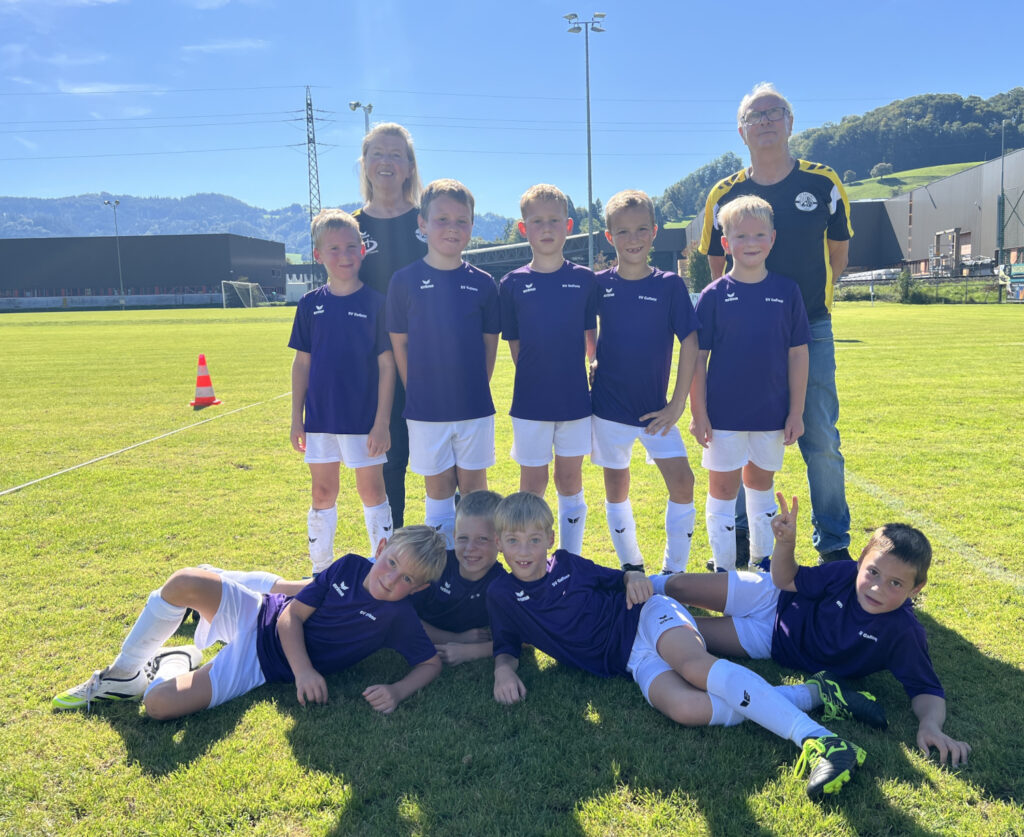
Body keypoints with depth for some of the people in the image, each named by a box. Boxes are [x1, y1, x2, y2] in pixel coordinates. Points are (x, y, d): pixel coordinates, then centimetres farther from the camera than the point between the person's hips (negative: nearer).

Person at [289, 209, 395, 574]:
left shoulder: (375, 302, -6)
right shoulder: (311, 304, 3)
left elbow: (386, 366, -6)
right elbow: (302, 363, 7)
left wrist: (382, 422, -10)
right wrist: (297, 417, 5)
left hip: (364, 417, -3)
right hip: (320, 418, 3)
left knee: (372, 491, 6)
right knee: (323, 494, 12)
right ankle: (321, 572, 27)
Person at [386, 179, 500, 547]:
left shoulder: (482, 284, 0)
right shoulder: (405, 280, -4)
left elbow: (490, 343, 6)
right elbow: (399, 344, 0)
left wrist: (475, 389, 2)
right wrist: (419, 393, -1)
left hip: (475, 407, 1)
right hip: (426, 408, -1)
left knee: (473, 484, 10)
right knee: (438, 486, 10)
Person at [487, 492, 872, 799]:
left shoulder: (567, 564, 7)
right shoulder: (501, 595, 7)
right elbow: (506, 645, 14)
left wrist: (635, 578, -4)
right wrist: (503, 668, -8)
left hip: (650, 618, -1)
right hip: (633, 661, 1)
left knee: (693, 664, -36)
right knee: (685, 708, -31)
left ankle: (816, 738, -43)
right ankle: (810, 695, -24)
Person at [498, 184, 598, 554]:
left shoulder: (584, 279, 1)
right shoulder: (513, 283, -2)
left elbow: (591, 339, 7)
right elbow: (514, 344, 3)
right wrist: (538, 374, -3)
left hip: (575, 399, 1)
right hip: (530, 400, -1)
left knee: (570, 483, 10)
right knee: (532, 485, 8)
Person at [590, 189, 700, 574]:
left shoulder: (669, 285, -4)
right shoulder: (599, 284, -1)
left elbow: (690, 344, -5)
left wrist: (678, 403, -8)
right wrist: (592, 363, 4)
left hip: (655, 409, -1)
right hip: (609, 405, 1)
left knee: (682, 482, -9)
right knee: (616, 488, 9)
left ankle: (674, 571, 8)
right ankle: (631, 566, 27)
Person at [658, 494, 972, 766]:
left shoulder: (905, 635, -28)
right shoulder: (845, 574, -22)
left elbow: (927, 690, -25)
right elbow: (787, 580, -10)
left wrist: (930, 724, -47)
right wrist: (786, 543, -29)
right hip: (768, 598, 1)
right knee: (678, 586, -6)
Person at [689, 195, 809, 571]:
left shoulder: (786, 291, -1)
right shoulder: (714, 295, -5)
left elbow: (798, 354, 2)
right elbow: (697, 357, -4)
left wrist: (796, 411, 0)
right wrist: (698, 412, -7)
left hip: (772, 413, 2)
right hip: (724, 413, -2)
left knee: (761, 484, 18)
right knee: (723, 488, 6)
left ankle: (763, 561, 34)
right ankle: (724, 570, 18)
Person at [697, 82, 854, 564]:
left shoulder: (824, 184, 1)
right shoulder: (725, 194, 1)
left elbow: (838, 252, 14)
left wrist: (812, 298, 14)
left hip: (810, 330, 0)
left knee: (821, 440, 1)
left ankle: (833, 542, 17)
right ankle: (739, 537, 22)